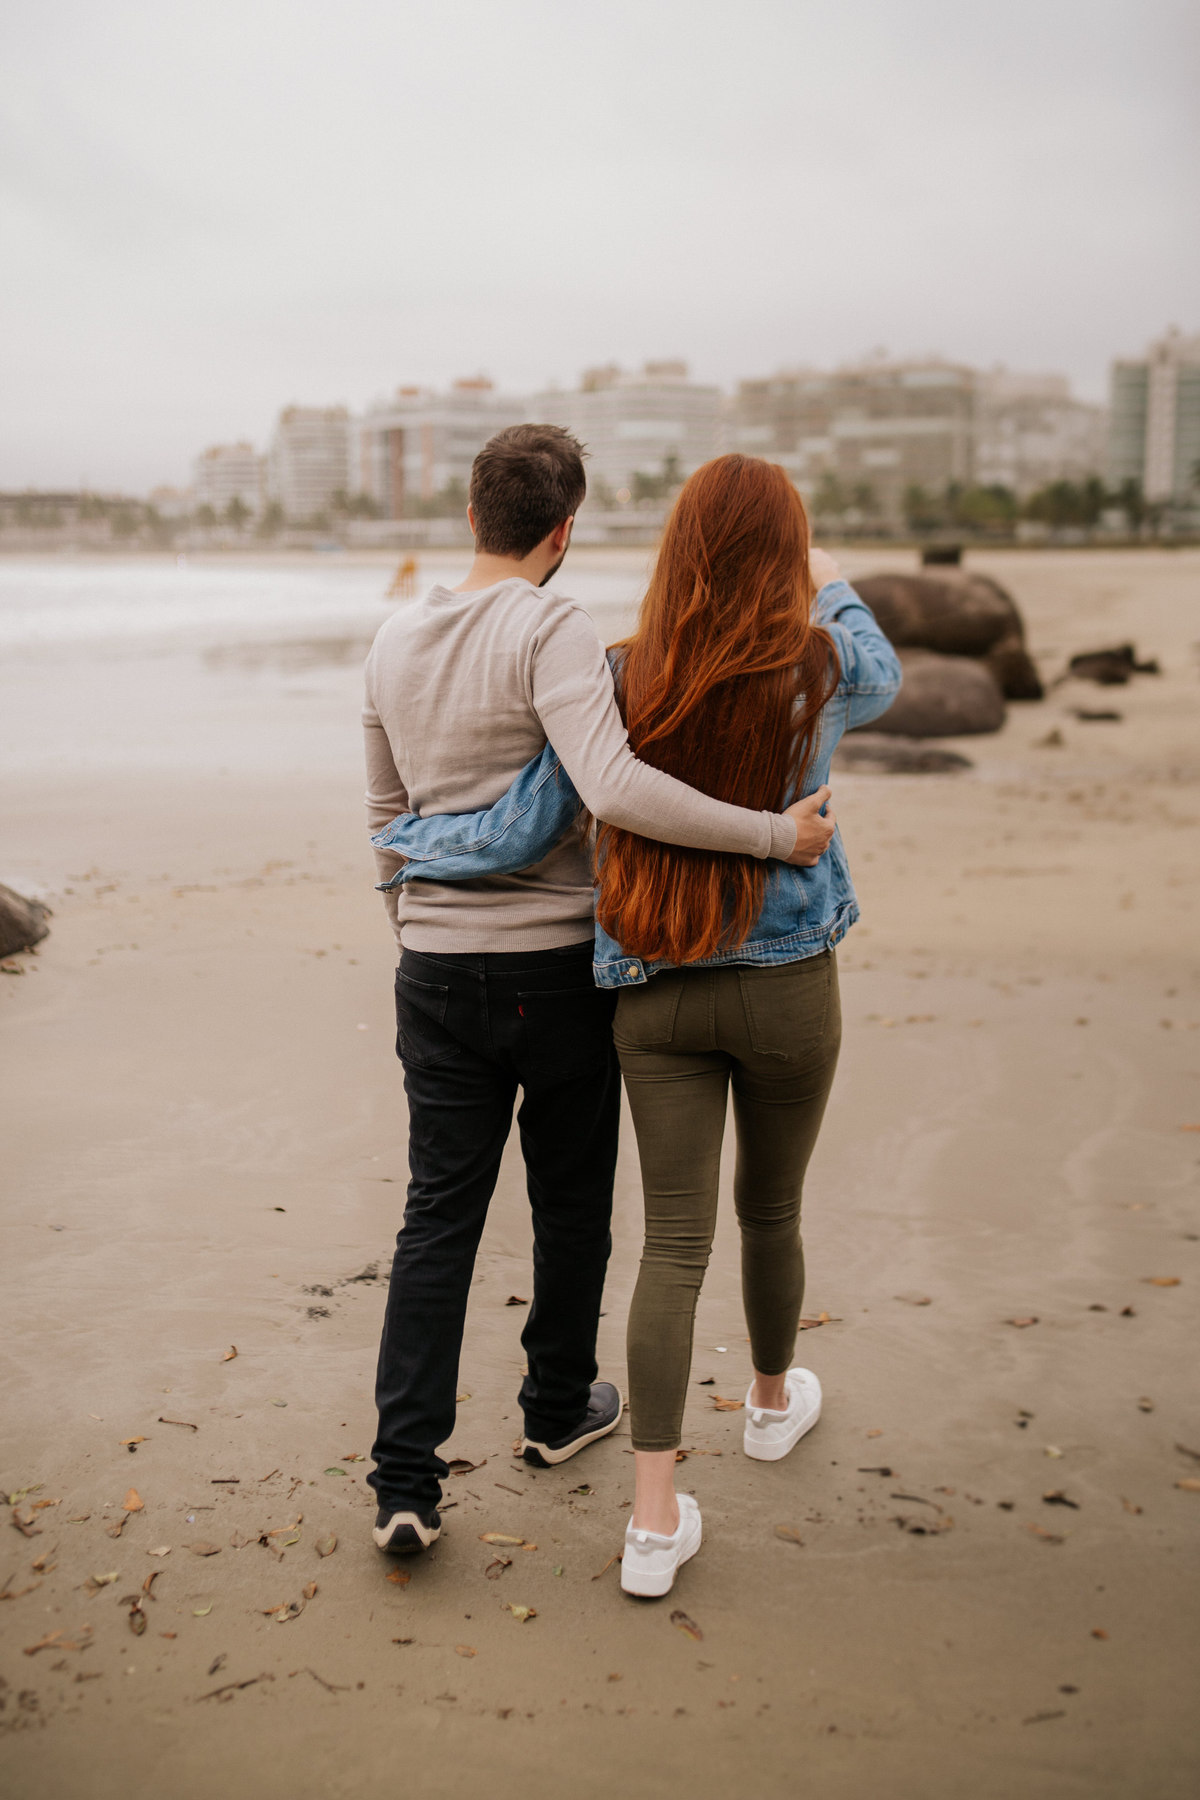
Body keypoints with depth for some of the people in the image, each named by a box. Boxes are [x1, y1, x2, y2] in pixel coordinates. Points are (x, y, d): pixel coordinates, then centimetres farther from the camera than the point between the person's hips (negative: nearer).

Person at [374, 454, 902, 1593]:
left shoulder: (614, 684, -7)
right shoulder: (820, 669, -9)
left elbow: (514, 834, -7)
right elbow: (882, 678, 17)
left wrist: (401, 842, 12)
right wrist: (835, 590, 35)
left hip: (653, 995, 1)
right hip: (786, 984, 0)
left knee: (674, 1241, 3)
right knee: (770, 1212, 20)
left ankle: (655, 1519, 1)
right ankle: (773, 1400, 46)